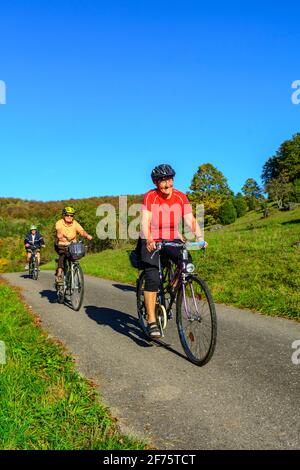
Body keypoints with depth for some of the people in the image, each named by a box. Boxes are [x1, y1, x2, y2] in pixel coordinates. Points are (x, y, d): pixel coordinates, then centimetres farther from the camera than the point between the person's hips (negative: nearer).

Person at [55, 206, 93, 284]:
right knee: (63, 254, -30)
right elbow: (59, 231, -31)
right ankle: (58, 274, -30)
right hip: (61, 245, -2)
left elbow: (82, 231, -22)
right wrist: (60, 235, -54)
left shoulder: (75, 223, -6)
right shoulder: (59, 223, -11)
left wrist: (87, 235, -44)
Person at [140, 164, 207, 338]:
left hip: (173, 240, 3)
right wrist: (148, 240, -40)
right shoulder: (150, 196, -13)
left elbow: (190, 219, -12)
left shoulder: (181, 197, -5)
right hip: (152, 242, -3)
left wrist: (200, 237, -29)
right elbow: (145, 221, -22)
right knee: (153, 279, -15)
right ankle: (152, 321, -6)